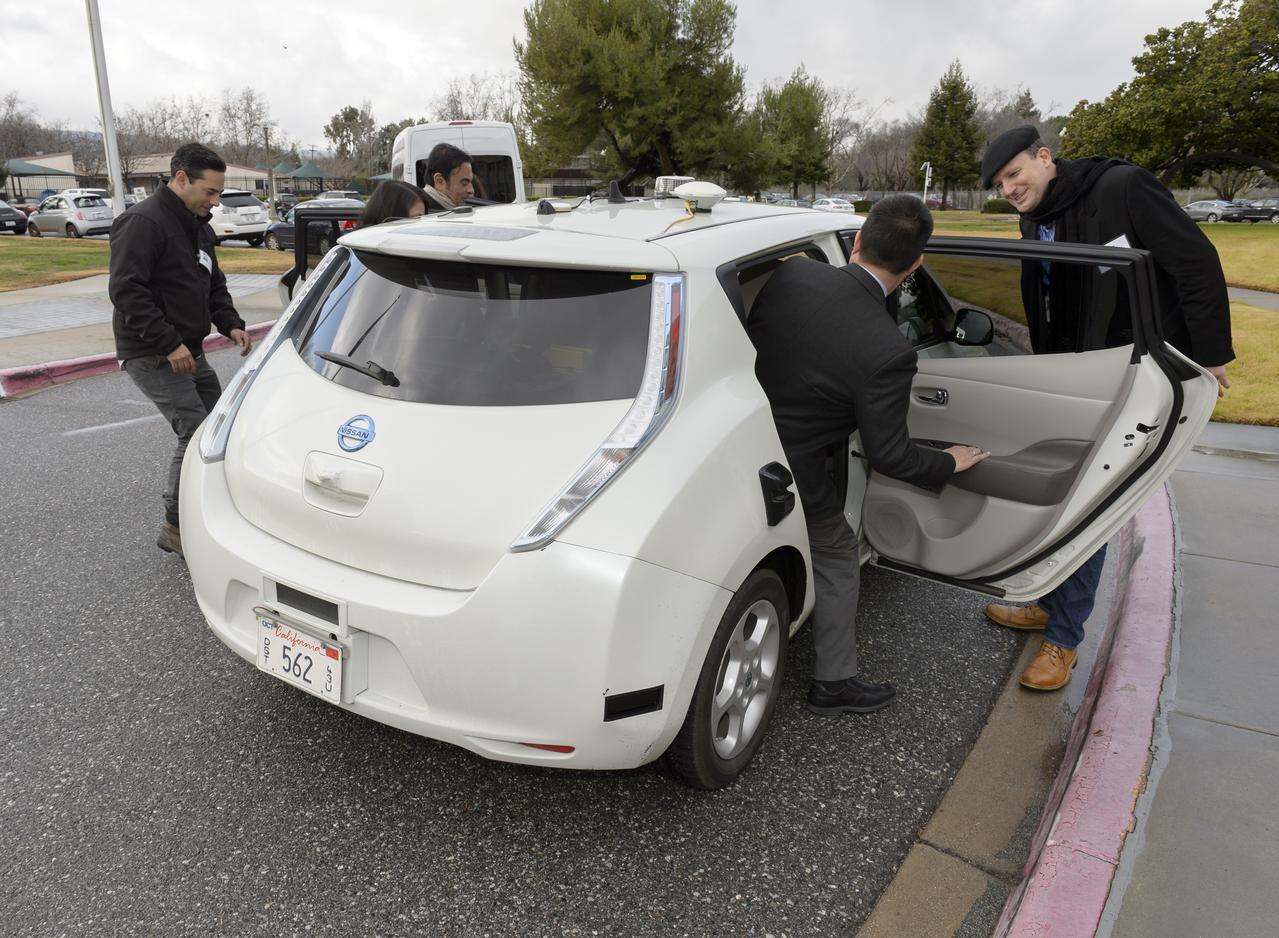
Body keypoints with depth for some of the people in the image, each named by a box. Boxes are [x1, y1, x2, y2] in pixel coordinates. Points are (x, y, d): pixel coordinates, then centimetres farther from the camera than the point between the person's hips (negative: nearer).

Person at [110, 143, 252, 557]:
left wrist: (230, 323, 3)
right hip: (151, 355, -9)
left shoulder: (197, 226, 14)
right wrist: (169, 344, -25)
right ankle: (176, 527, -1)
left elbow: (213, 285, 21)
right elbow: (125, 289, -22)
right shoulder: (144, 222, -16)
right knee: (196, 433, -13)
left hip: (187, 351, 9)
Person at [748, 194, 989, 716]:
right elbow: (888, 456, -14)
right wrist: (948, 463, 5)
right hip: (788, 473, -6)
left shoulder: (792, 272, -12)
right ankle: (834, 682, 29)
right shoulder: (888, 353, -25)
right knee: (837, 555, 18)